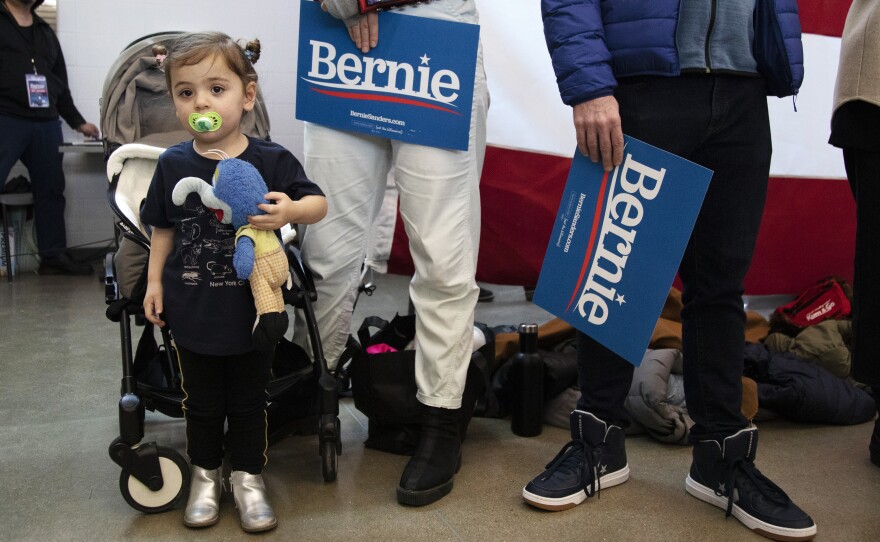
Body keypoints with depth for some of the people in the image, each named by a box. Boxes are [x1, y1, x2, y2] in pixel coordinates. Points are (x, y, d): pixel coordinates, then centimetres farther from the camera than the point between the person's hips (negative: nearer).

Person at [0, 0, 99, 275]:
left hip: (46, 124, 6)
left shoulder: (46, 32, 20)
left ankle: (53, 256, 16)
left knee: (51, 189, 9)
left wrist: (77, 122, 22)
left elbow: (60, 83, 24)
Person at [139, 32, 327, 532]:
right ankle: (206, 475, 36)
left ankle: (248, 478, 31)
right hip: (192, 310, 2)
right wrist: (155, 281, 7)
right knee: (202, 401, 16)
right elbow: (163, 228, 8)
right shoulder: (173, 165, -3)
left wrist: (292, 210, -26)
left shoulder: (271, 161, -10)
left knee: (249, 400, 13)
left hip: (252, 309, -1)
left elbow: (318, 202, -5)